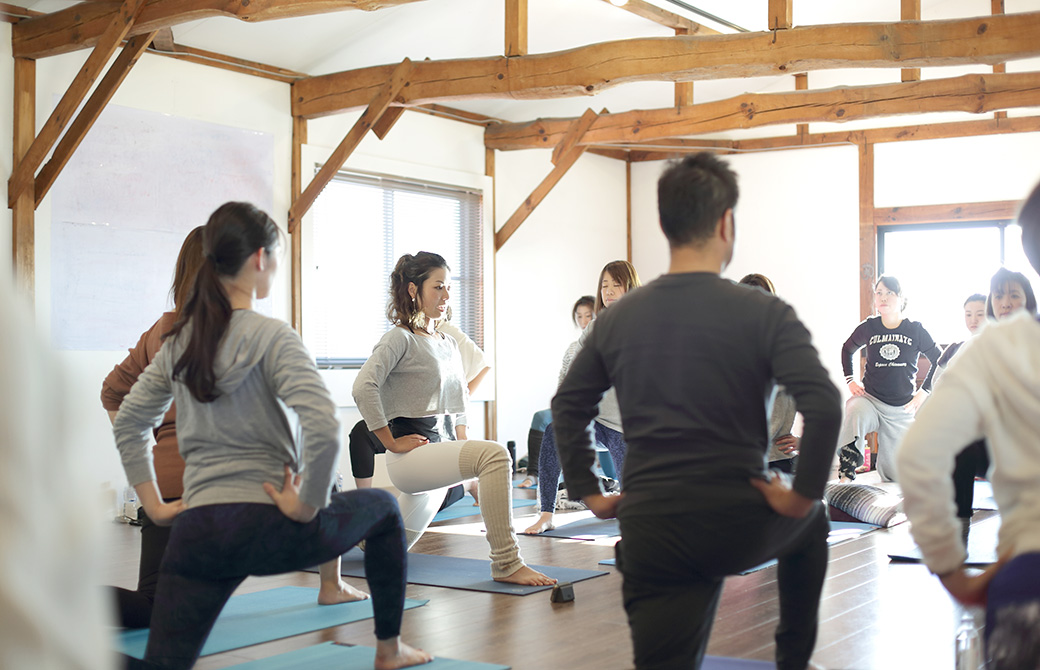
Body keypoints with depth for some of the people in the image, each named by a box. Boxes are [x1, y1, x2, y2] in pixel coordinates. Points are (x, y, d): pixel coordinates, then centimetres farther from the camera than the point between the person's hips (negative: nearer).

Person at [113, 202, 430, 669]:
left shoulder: (179, 341, 9)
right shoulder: (270, 337, -11)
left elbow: (128, 423, 18)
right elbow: (324, 429, -25)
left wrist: (155, 505, 16)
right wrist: (308, 505, -12)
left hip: (196, 533, 5)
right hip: (268, 527, -4)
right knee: (382, 509, 24)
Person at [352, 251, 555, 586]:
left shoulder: (449, 344, 15)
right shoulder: (400, 338, -8)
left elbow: (459, 402, 26)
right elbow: (364, 387, -22)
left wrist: (463, 443, 12)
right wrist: (391, 443, -19)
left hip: (441, 449, 8)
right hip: (411, 454, -8)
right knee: (494, 454, -32)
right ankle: (506, 564, -30)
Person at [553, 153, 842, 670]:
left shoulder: (618, 318, 4)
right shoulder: (763, 313, -9)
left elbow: (568, 407, 12)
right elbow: (824, 405, -20)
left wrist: (588, 492, 17)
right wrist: (803, 495, -8)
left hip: (651, 536, 1)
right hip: (741, 526, -1)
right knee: (811, 522, 33)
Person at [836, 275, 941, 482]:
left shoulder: (915, 330, -3)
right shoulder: (868, 328, 0)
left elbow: (940, 363, 8)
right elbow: (847, 349, 20)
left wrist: (924, 392, 2)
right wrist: (850, 380, 9)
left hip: (901, 409, 1)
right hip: (870, 399, -1)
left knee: (896, 475, 3)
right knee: (854, 412, -40)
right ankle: (845, 476, -34)